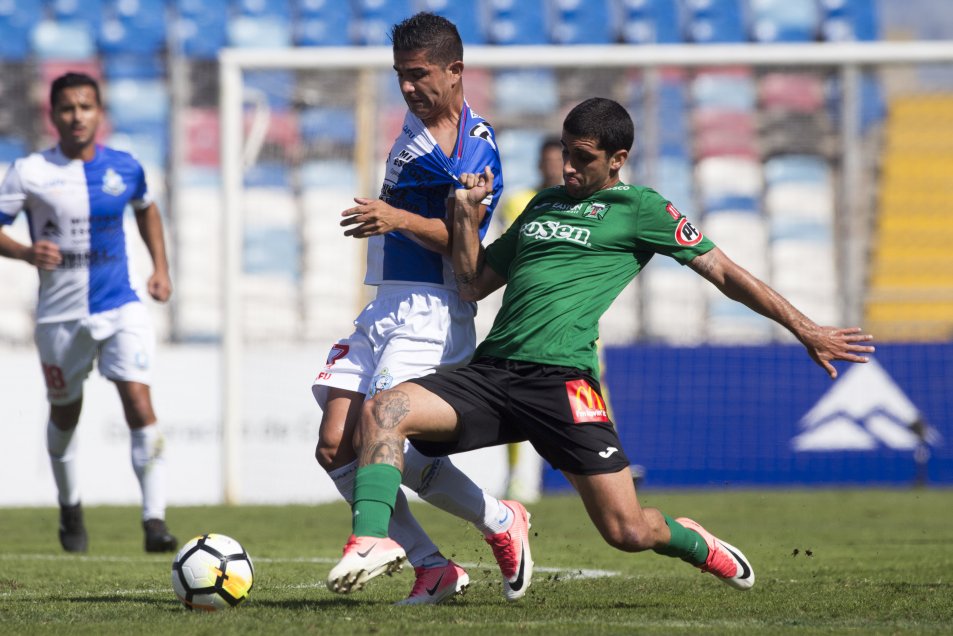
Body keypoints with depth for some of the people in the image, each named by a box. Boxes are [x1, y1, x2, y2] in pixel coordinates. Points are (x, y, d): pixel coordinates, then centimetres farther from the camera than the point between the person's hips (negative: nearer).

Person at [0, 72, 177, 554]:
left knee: (140, 405, -16)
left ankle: (155, 520, -17)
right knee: (65, 414, 15)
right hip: (60, 315, 0)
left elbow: (146, 209, 22)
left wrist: (160, 266, 12)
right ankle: (70, 506, 40)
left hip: (121, 310, 0)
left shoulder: (124, 168, 1)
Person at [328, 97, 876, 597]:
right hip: (490, 370, 5)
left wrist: (807, 331, 3)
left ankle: (693, 541, 25)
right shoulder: (545, 203, 24)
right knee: (382, 411, -20)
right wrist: (468, 212, 12)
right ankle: (372, 539, -27)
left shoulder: (638, 208, 6)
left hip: (560, 381, -5)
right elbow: (474, 284, 28)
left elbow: (724, 273, 6)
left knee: (628, 531, -9)